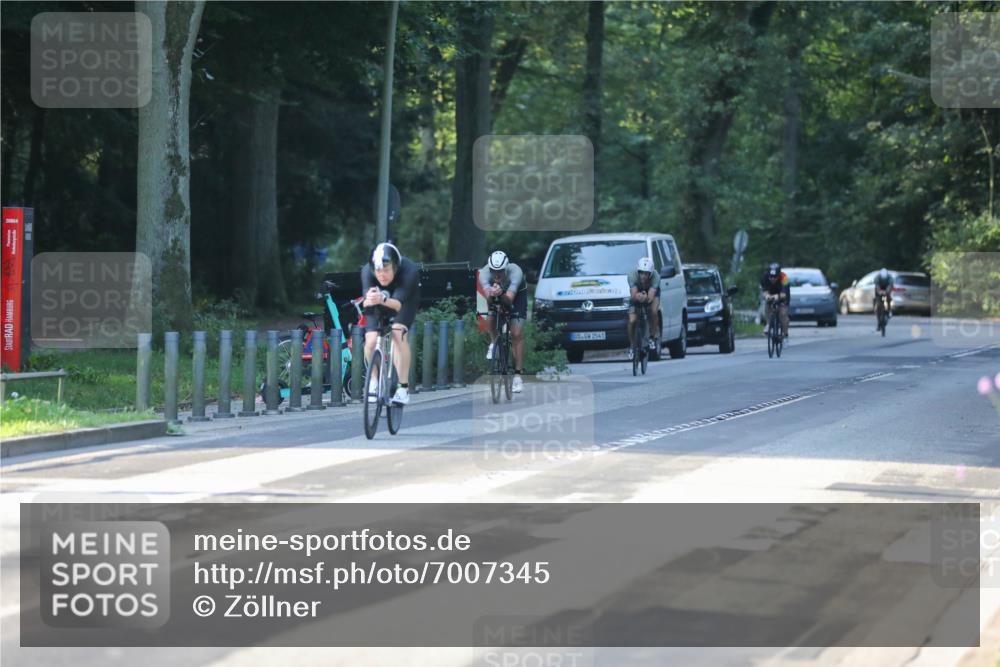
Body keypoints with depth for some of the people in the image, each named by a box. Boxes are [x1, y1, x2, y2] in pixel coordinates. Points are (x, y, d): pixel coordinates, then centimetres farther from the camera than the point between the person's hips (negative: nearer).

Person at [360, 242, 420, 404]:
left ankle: (403, 387, -18)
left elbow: (398, 304, -47)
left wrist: (383, 300, -68)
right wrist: (368, 300, -64)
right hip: (378, 307, 2)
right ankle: (373, 381, 11)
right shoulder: (367, 271, -33)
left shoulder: (409, 270, -38)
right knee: (371, 340, -17)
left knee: (398, 333, -27)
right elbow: (366, 302, -41)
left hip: (404, 300, -2)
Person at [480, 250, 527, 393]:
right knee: (491, 318, -25)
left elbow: (509, 299, -47)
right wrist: (491, 293, -71)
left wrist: (501, 293, -68)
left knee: (517, 334, -14)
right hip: (496, 297, 3)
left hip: (517, 294, -2)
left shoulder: (515, 272, -39)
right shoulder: (484, 273, -34)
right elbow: (488, 295, -48)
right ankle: (494, 342, 9)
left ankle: (518, 374, -11)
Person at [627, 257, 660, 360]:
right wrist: (637, 296, -60)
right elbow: (633, 295, -38)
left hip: (652, 293, -1)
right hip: (637, 292, 1)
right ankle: (631, 346, 8)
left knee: (654, 312, -31)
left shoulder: (655, 277, -36)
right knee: (632, 321, -15)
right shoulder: (632, 275, -35)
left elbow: (651, 297, -42)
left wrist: (645, 297, -64)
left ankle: (652, 336, -7)